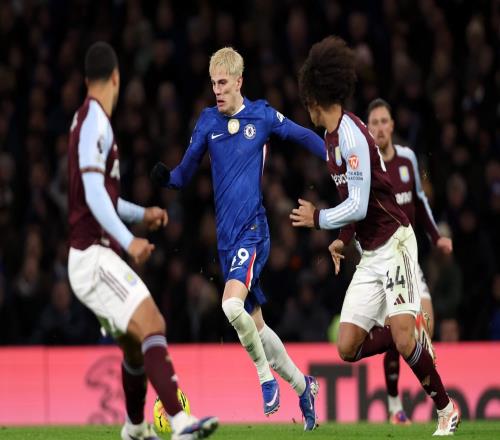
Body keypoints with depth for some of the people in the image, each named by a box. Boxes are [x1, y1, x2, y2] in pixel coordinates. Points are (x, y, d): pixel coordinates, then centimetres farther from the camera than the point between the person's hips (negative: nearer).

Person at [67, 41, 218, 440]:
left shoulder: (92, 121, 16)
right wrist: (128, 240, -31)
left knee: (135, 343, 16)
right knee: (152, 325, -23)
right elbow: (93, 194, -24)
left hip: (99, 256, 10)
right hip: (92, 256, -10)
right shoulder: (94, 123, -13)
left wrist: (141, 214, 27)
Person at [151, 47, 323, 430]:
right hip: (225, 236, 5)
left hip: (252, 229, -5)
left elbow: (305, 136, 10)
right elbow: (186, 172, 9)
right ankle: (302, 385, 28)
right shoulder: (208, 121, 6)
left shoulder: (262, 115, -2)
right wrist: (167, 177, -12)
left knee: (232, 305, -26)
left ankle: (267, 378, -7)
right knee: (254, 322, 10)